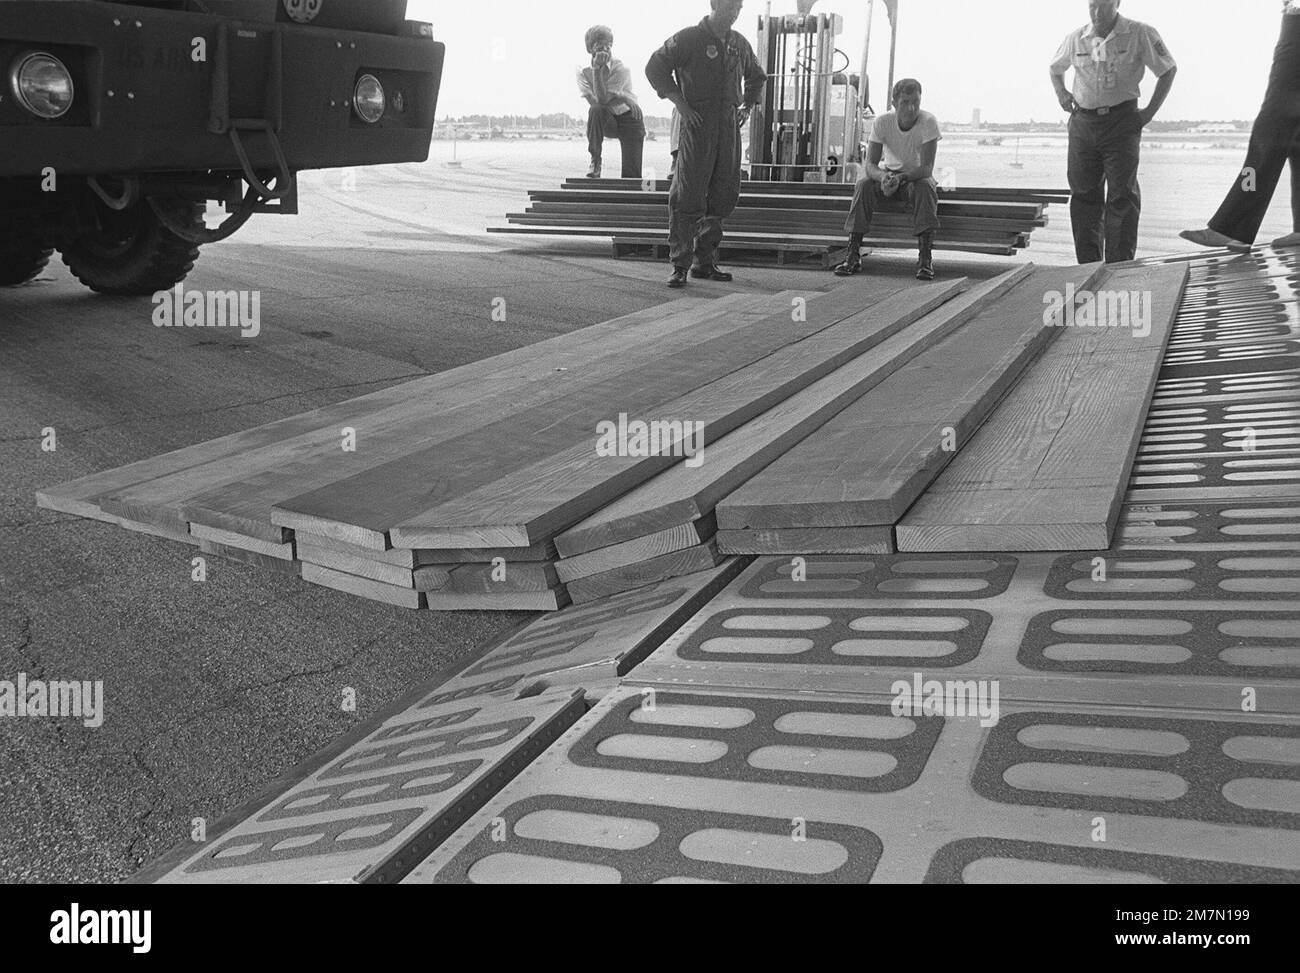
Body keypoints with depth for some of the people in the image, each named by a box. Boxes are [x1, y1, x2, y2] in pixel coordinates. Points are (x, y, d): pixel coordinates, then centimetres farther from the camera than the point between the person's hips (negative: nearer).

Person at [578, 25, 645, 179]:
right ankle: (595, 160, -21)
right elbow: (595, 102, -24)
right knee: (595, 110, -35)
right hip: (607, 122, 2)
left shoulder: (621, 69, -19)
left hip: (629, 118, -2)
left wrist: (597, 69, -34)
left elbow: (602, 99, -30)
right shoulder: (583, 73, -11)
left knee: (632, 175, -15)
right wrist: (623, 97, -29)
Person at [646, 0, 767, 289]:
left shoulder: (740, 44, 14)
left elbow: (756, 76, 31)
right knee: (688, 197, -8)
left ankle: (705, 262, 15)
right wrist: (680, 104, -8)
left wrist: (748, 106, 15)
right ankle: (680, 265, -3)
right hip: (697, 124, -6)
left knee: (724, 196, 6)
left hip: (729, 126, 6)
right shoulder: (689, 38, -3)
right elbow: (655, 68, -2)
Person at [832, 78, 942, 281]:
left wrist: (901, 178, -44)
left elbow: (927, 168, -26)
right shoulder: (882, 122, -14)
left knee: (924, 188, -35)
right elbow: (869, 164, -18)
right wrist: (883, 177, -41)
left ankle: (926, 259, -36)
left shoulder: (928, 122, -20)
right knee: (863, 185, -27)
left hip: (917, 178, -2)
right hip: (888, 176, 2)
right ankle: (853, 256, -29)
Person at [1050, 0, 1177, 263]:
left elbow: (1169, 69, 6)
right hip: (1083, 122, 3)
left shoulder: (1140, 34, -3)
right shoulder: (1076, 39, 7)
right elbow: (1055, 68, 26)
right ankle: (1088, 266, 11)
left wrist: (1150, 111, -2)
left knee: (1122, 195, -9)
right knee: (1083, 195, 4)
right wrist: (1061, 93, 7)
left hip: (1122, 122, -3)